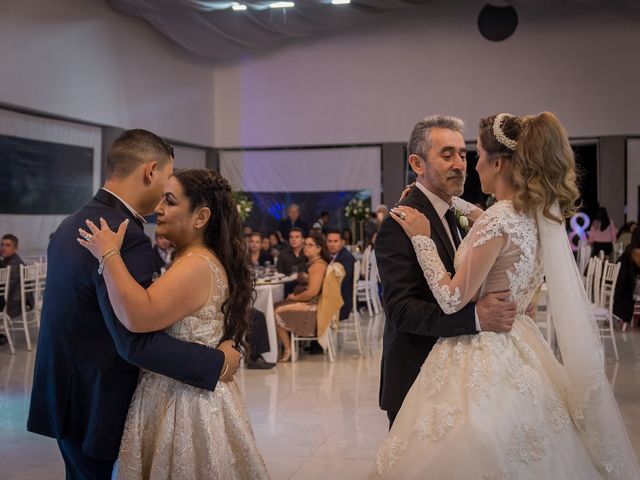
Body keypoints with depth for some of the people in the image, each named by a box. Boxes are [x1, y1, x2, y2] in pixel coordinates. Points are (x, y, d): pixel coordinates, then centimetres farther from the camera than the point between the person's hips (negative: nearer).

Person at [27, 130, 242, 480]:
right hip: (96, 405, -9)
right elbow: (138, 341, -27)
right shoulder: (126, 238, -23)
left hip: (65, 395, 9)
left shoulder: (73, 223, 6)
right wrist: (218, 362, -19)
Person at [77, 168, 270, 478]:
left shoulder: (197, 265, -21)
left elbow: (138, 317, -33)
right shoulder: (194, 260, 12)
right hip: (178, 396, 10)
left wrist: (109, 254, -26)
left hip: (186, 404, -10)